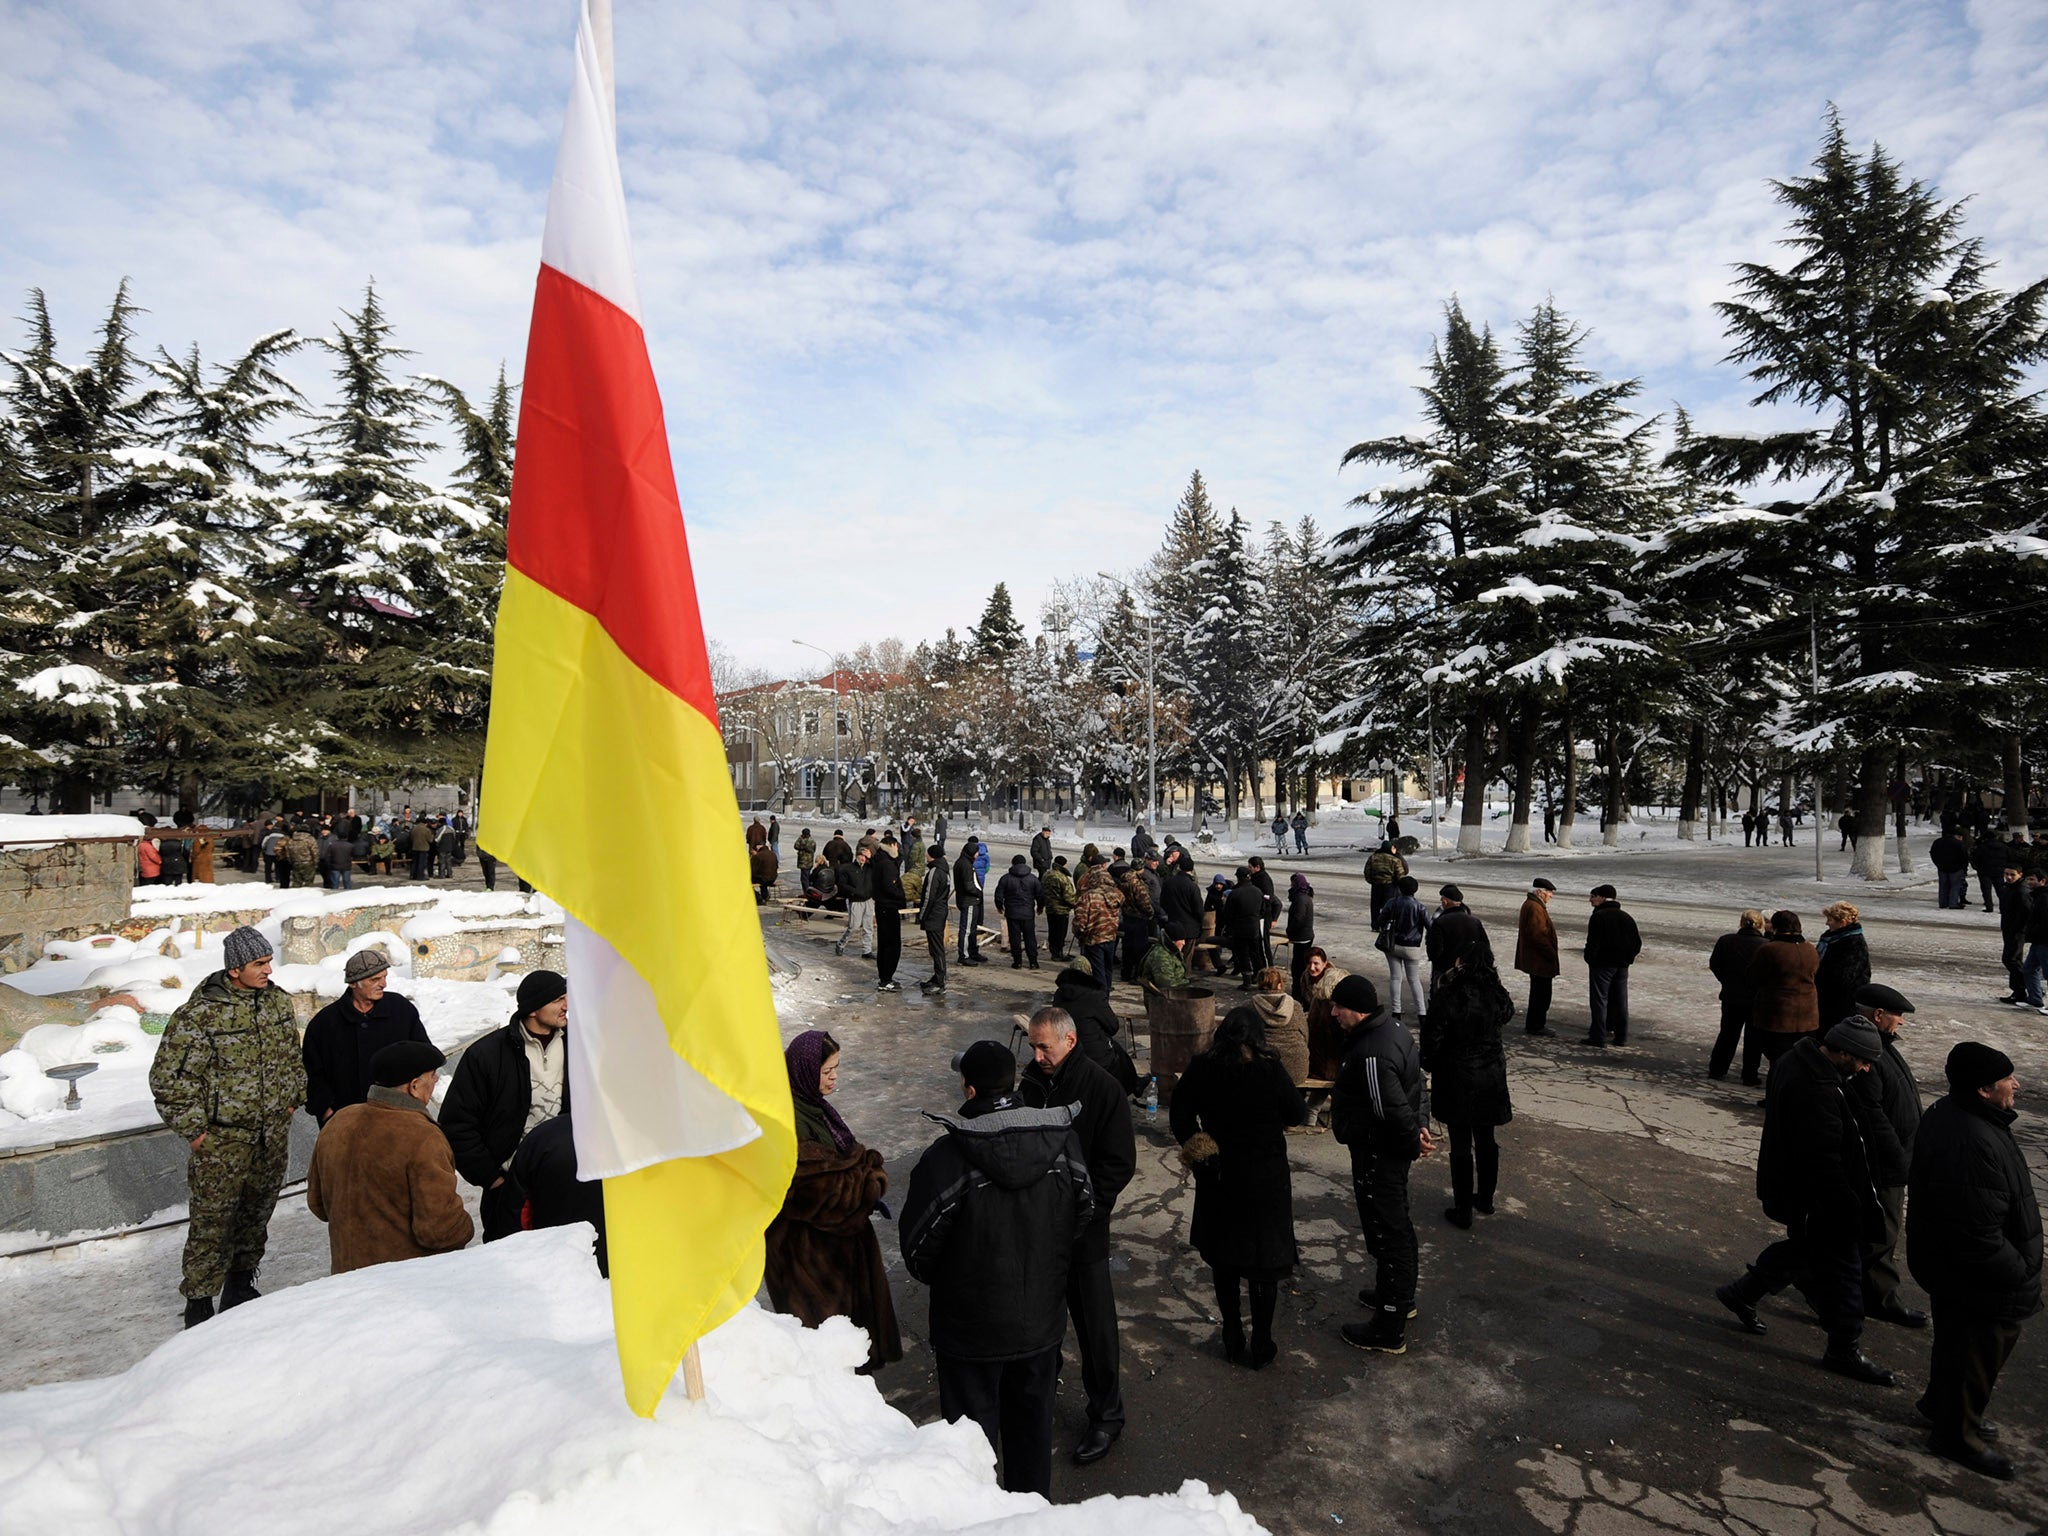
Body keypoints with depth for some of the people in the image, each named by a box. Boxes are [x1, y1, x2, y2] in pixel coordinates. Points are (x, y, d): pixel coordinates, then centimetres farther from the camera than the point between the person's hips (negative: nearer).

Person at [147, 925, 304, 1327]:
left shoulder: (278, 1002, 3)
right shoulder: (199, 1015, -16)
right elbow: (168, 1078, -11)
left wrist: (294, 1100, 14)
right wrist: (193, 1128, -10)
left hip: (273, 1135, 5)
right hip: (222, 1139, -5)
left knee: (257, 1212, 17)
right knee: (212, 1221, 2)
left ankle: (240, 1283, 35)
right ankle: (198, 1300, 19)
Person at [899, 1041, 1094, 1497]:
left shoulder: (945, 1158, -28)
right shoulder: (1064, 1140, -14)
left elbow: (919, 1247, -16)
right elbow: (1084, 1212, 1)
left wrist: (934, 1278, 6)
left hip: (973, 1326, -4)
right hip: (1043, 1318, 4)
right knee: (1032, 1417, 25)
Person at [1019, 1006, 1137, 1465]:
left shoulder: (1102, 1088, -13)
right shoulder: (1029, 1085, 0)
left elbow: (1119, 1163, -12)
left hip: (1082, 1231, -4)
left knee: (1095, 1326, 7)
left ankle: (1106, 1416, 24)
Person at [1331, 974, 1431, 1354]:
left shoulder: (1371, 1056, -31)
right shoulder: (1394, 1030, 2)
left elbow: (1394, 1111, -30)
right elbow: (1415, 1084, 12)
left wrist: (1413, 1139, -12)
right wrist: (1418, 1126, 8)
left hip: (1378, 1155, -11)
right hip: (1394, 1151, 11)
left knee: (1387, 1235, 2)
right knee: (1398, 1225, 26)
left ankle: (1390, 1330, 16)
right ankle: (1401, 1296, 46)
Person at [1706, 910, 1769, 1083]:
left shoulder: (1725, 941, -7)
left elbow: (1714, 965, 1)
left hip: (1731, 997, 2)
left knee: (1728, 1033, 16)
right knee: (1753, 1038, 9)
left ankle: (1716, 1069, 20)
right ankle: (1750, 1076, 14)